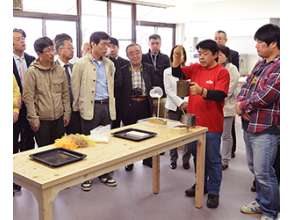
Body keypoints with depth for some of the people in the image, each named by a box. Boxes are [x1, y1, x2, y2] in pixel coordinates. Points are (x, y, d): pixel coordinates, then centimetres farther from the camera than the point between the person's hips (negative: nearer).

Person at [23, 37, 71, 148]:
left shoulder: (60, 69, 6)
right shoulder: (32, 72, -7)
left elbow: (65, 94, 11)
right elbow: (28, 98, -8)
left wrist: (67, 113, 8)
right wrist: (33, 119, -10)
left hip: (59, 118, 4)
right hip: (42, 120, -4)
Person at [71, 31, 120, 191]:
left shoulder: (109, 64, 11)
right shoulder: (81, 64, -5)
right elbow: (75, 88, -2)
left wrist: (110, 105, 14)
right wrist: (77, 108, -1)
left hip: (107, 106, 5)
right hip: (90, 107, -5)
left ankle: (104, 174, 25)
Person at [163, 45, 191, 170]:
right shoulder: (167, 72, 9)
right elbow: (168, 90, 1)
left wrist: (187, 102, -11)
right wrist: (180, 102, -9)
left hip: (188, 105, -1)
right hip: (173, 106, 1)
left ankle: (186, 159, 13)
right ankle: (173, 159, 17)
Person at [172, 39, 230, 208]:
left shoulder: (222, 72, -10)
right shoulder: (195, 68, 7)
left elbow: (221, 95, -20)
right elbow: (177, 73, -1)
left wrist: (202, 91, -35)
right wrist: (177, 58, -18)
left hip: (212, 124, -6)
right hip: (194, 121, 6)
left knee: (213, 159, 6)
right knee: (197, 155, 18)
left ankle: (214, 192, 20)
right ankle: (201, 184, 36)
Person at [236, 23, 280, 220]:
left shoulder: (279, 67, -16)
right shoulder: (260, 64, 13)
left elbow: (266, 94, -24)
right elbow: (247, 86, 13)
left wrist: (243, 106, -11)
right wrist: (241, 104, -6)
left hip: (266, 129, -9)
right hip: (249, 125, 9)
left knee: (263, 173, -2)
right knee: (254, 168, 20)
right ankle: (262, 202, 37)